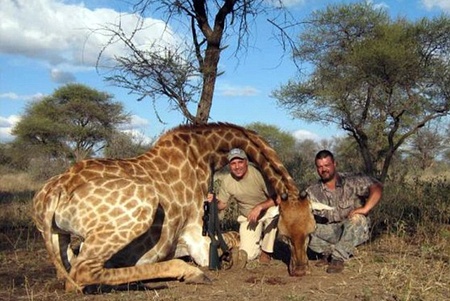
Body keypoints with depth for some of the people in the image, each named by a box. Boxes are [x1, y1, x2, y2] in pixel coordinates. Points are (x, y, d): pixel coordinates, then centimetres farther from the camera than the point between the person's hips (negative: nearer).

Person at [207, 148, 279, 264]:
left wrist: (259, 207, -35)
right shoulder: (227, 181, -14)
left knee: (273, 212, -39)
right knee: (248, 256, -11)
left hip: (267, 209, -2)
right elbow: (222, 204, -3)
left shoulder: (258, 174, -25)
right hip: (247, 218, 2)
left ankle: (266, 251, -14)